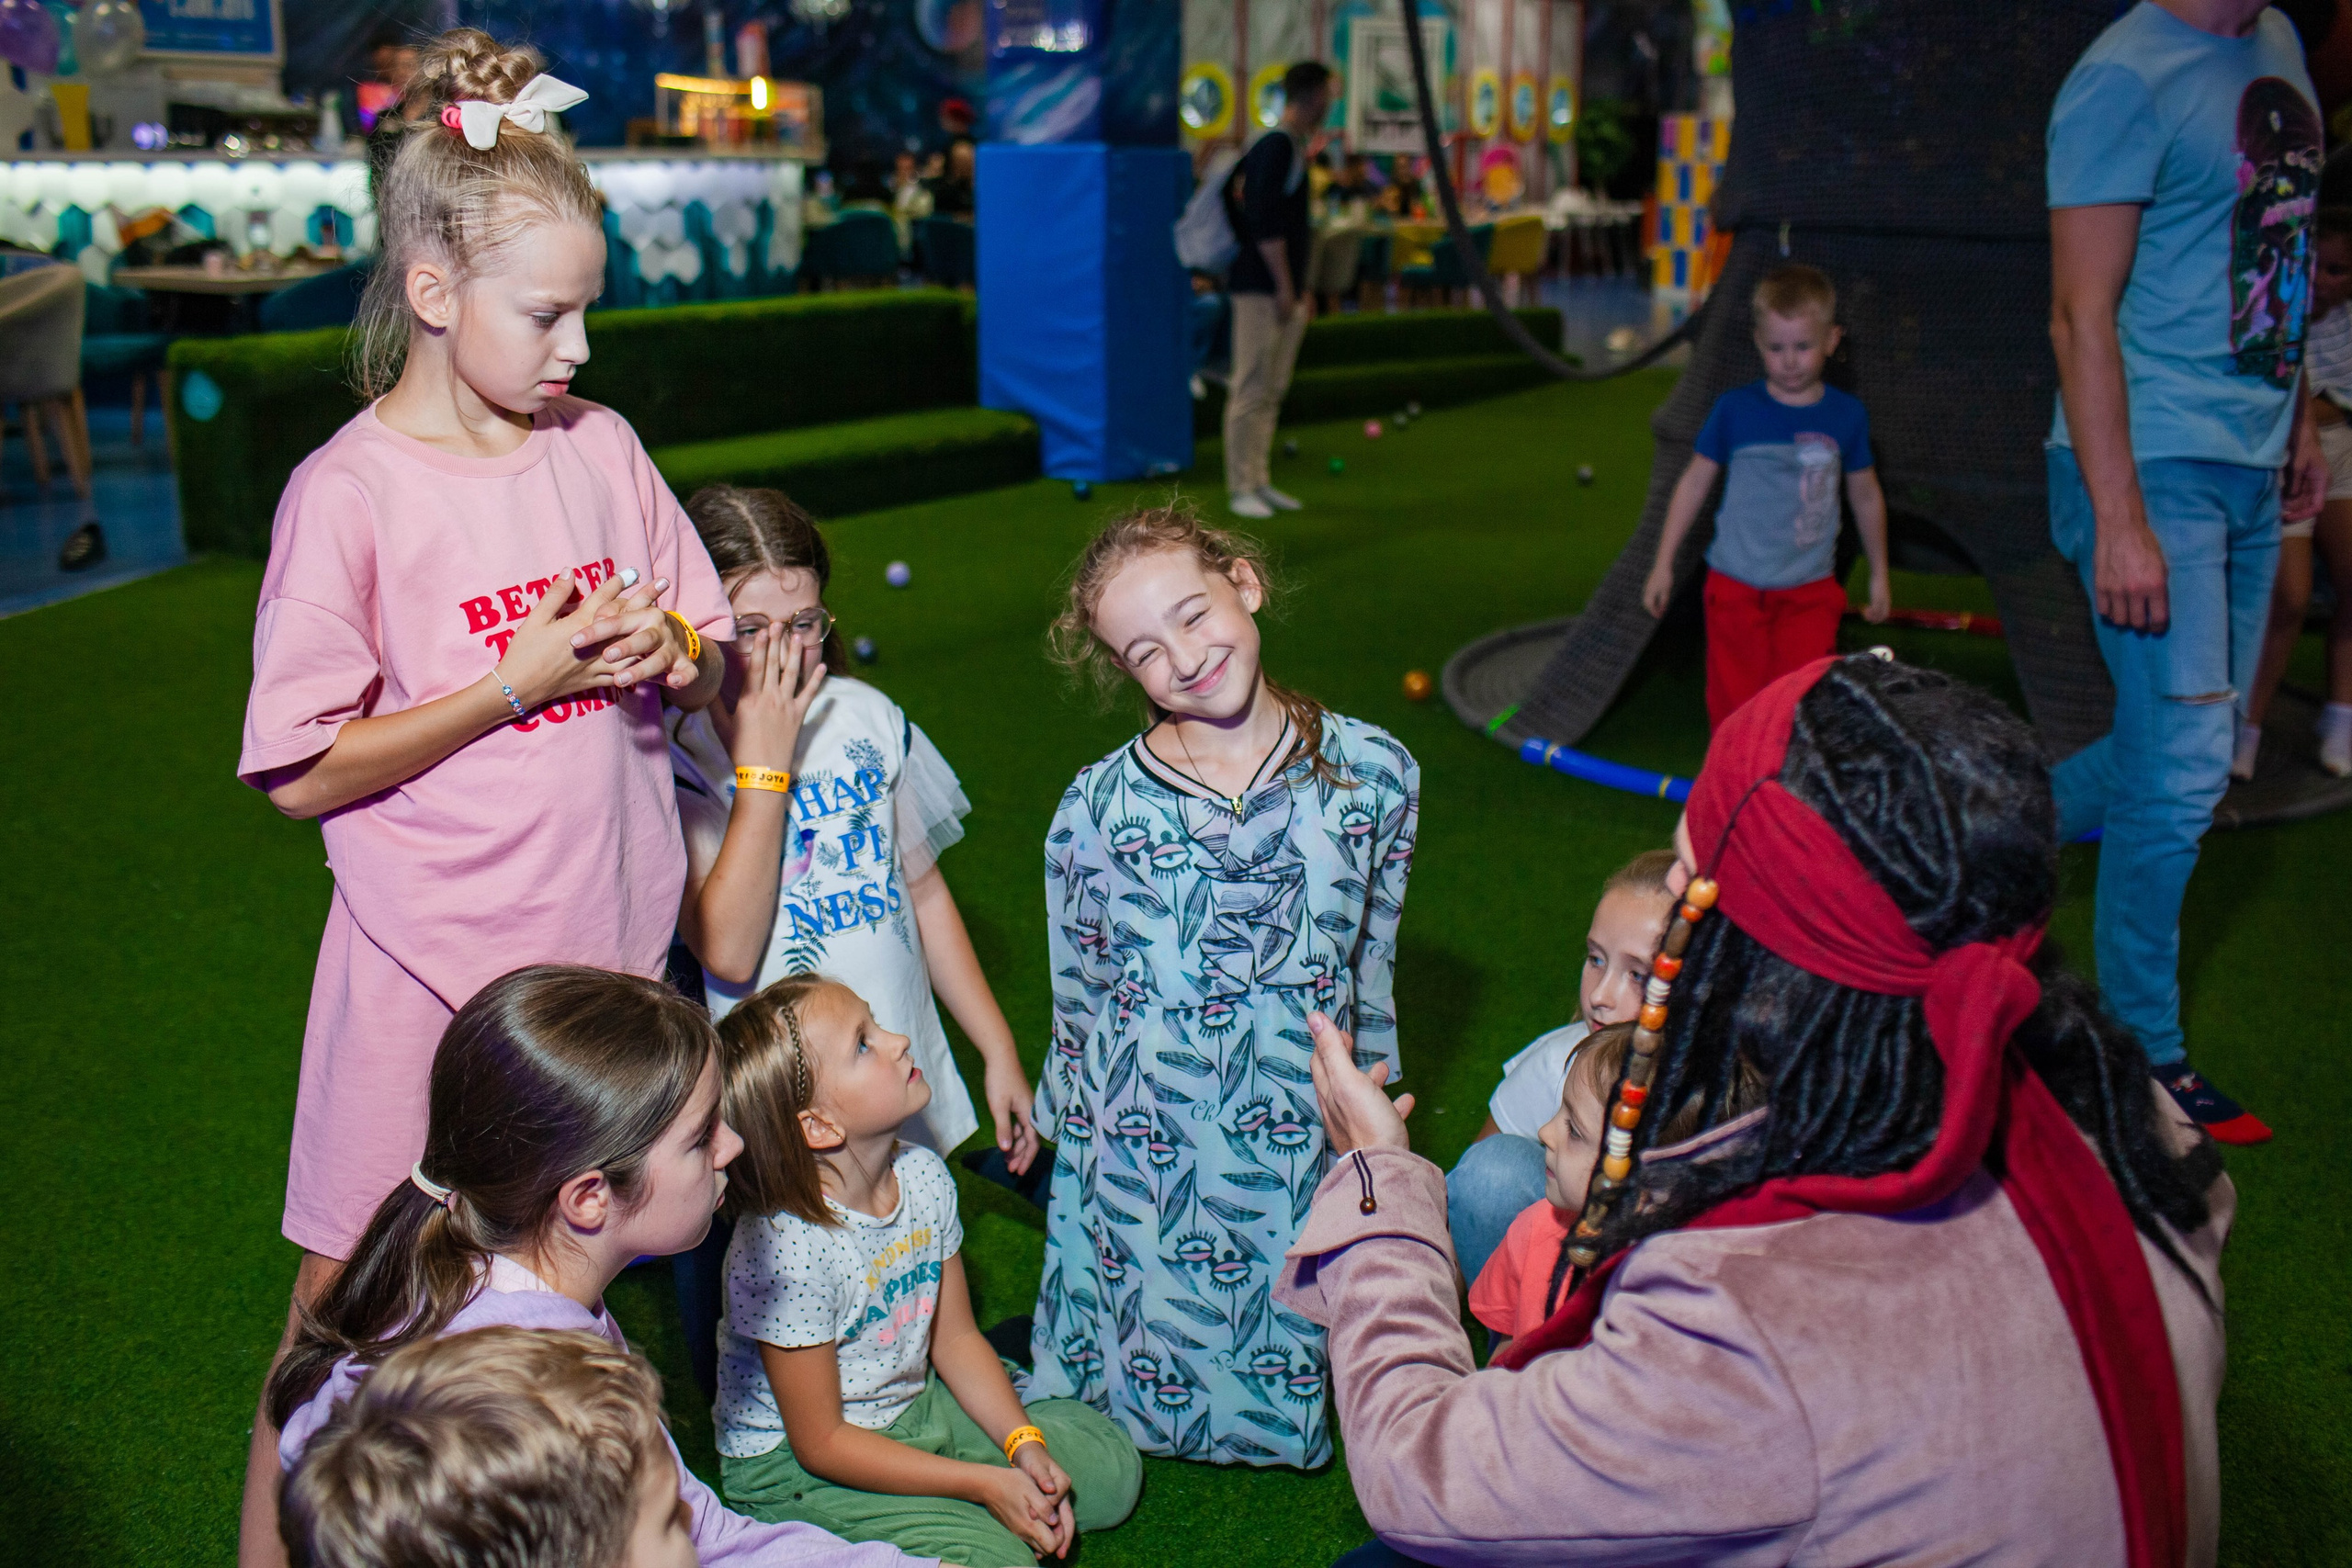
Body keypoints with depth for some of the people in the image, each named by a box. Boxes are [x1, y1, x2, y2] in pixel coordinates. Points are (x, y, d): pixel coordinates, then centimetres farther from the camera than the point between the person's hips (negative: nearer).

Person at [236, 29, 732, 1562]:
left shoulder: (600, 447, 3)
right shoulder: (349, 494, -11)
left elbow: (714, 670, 13)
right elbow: (306, 775, -11)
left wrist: (669, 655, -11)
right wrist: (520, 680, -17)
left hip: (604, 938, 4)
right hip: (434, 960, -4)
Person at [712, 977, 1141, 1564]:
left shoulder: (923, 1176, -9)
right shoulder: (785, 1250, -31)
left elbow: (955, 1338, 4)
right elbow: (820, 1442, -22)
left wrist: (1024, 1444, -10)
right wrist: (984, 1483, -21)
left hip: (916, 1408, 7)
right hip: (795, 1470, -7)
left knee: (1113, 1467, 7)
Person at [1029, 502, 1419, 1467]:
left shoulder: (1374, 772, -7)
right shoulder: (1098, 809, -12)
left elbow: (1372, 965, 5)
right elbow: (1078, 1001, 1)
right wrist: (1076, 1153, 8)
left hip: (1306, 1146, 2)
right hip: (1148, 1166, -1)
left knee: (1287, 1389, 15)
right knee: (1149, 1386, 13)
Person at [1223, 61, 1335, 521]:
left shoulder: (1294, 147, 16)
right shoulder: (1276, 147, -14)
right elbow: (1265, 224, -20)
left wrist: (1300, 288, 21)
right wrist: (1285, 287, -19)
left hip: (1285, 289, 10)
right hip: (1262, 289, -10)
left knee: (1273, 389, 12)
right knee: (1252, 388, -5)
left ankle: (1259, 481, 18)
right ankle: (1241, 488, -1)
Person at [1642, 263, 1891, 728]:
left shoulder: (1846, 415, 1)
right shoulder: (1735, 409, -3)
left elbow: (1866, 496, 14)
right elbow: (1694, 482, 5)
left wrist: (1878, 573, 21)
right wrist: (1663, 563, 6)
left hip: (1810, 590, 1)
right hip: (1735, 585, -1)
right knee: (1733, 705, -1)